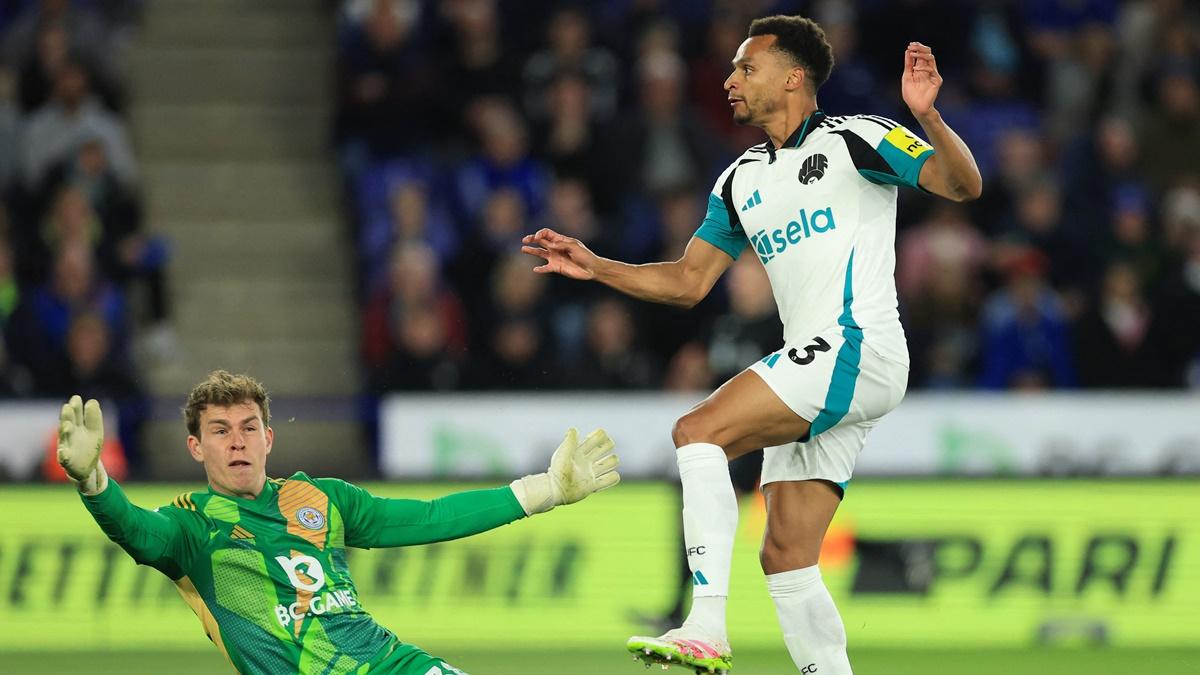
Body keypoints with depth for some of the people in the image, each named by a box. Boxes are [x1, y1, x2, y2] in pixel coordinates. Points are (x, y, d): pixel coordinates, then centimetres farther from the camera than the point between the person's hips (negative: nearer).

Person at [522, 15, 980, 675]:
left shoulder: (853, 139, -2)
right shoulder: (742, 180, 20)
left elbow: (963, 185, -12)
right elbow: (688, 281, 23)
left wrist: (928, 117, -29)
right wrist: (596, 267, 12)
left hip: (855, 347, -9)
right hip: (813, 368, 9)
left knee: (698, 430, -21)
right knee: (785, 558, 2)